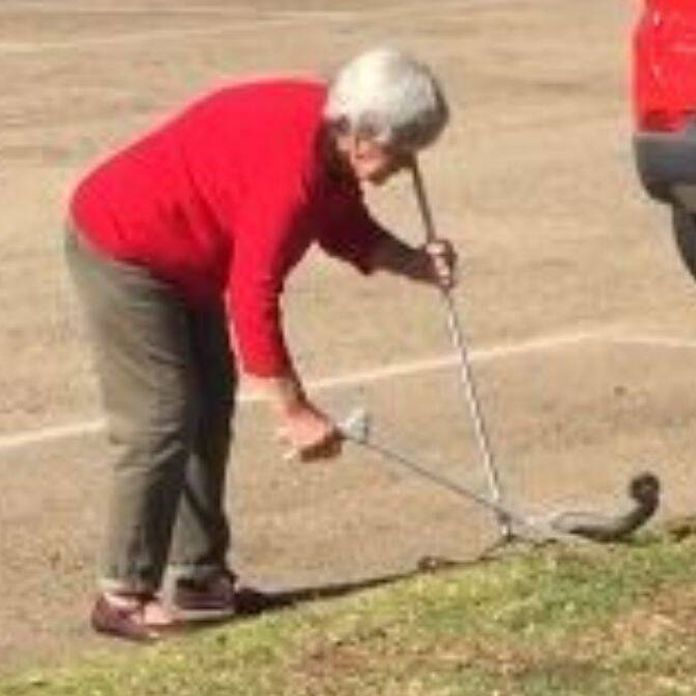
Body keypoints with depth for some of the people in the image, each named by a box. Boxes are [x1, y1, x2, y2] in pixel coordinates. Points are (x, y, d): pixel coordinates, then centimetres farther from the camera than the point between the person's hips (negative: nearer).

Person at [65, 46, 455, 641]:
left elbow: (347, 229, 11)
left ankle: (200, 577, 19)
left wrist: (415, 263, -8)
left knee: (211, 408, 12)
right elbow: (253, 300, -33)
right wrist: (295, 413, -29)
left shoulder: (330, 138, -4)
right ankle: (124, 597, -5)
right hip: (122, 253, -11)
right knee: (163, 420, -11)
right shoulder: (290, 167, -33)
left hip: (182, 258, 11)